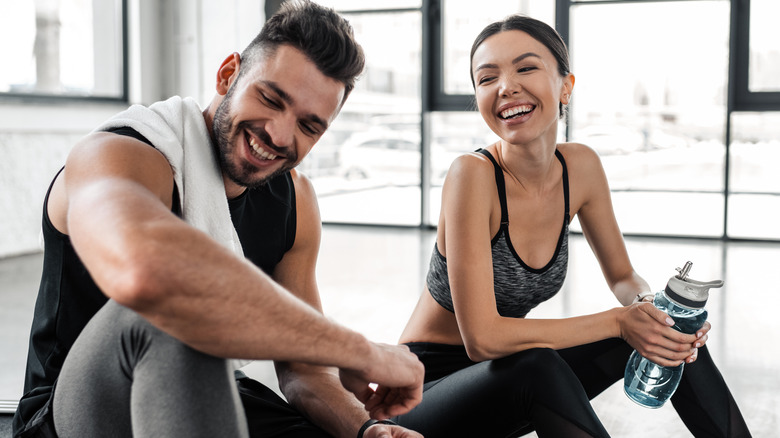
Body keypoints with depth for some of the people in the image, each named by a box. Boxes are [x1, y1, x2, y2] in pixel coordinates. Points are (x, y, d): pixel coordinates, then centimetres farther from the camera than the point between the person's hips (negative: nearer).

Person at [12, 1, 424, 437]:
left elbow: (302, 365, 3)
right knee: (172, 320, -37)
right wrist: (361, 351, -42)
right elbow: (144, 267, -49)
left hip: (206, 396, 6)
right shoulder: (118, 155, -23)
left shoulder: (297, 200, 1)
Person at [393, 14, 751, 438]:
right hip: (430, 383, -6)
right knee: (536, 368, -36)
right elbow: (482, 338, -28)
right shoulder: (473, 175, -25)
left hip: (517, 388, 6)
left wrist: (649, 307, -17)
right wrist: (618, 321, -26)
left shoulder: (581, 167, -6)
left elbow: (622, 276, 7)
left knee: (670, 331, -7)